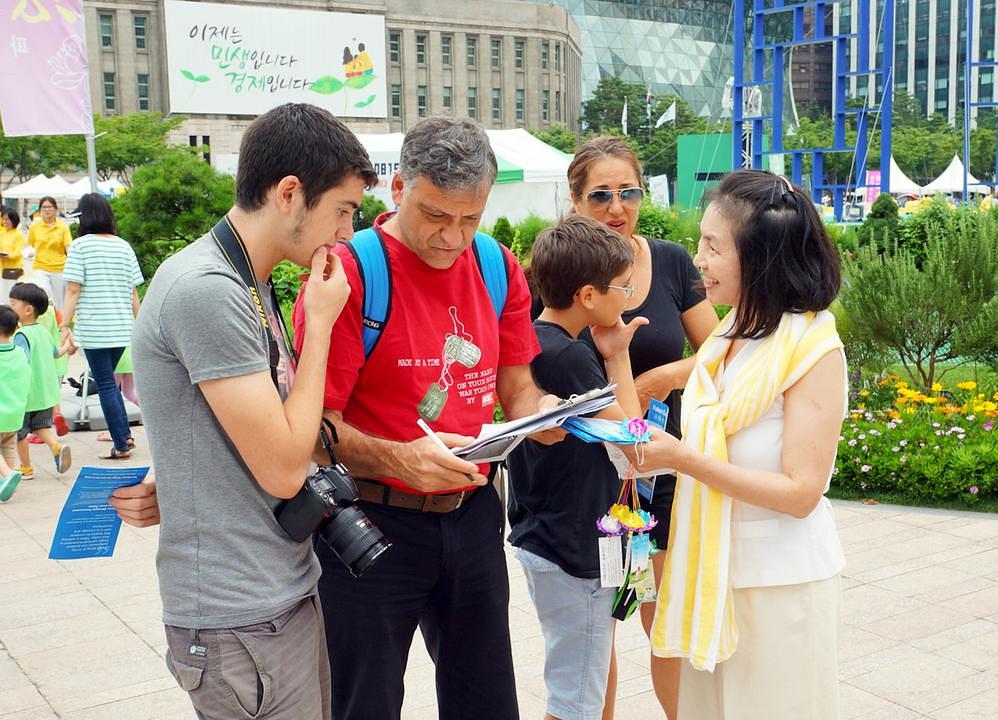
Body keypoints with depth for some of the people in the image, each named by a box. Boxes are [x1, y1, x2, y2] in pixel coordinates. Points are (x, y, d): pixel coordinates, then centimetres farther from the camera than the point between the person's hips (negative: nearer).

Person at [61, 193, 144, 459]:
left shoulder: (80, 245, -6)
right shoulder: (124, 246, 7)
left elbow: (73, 289, -11)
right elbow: (133, 291, 9)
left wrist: (65, 325, -8)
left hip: (93, 328, -5)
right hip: (122, 327, 5)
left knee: (105, 384, 1)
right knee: (108, 380, 20)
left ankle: (121, 444, 2)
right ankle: (124, 434, 18)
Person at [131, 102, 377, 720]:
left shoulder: (250, 285, 11)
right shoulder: (206, 289, -20)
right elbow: (282, 469, -20)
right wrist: (320, 322, -13)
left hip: (289, 593, 9)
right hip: (242, 621, -9)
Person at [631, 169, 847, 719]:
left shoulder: (813, 347, -16)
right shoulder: (729, 335, 4)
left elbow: (800, 492, -19)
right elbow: (698, 443, 3)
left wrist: (684, 459, -24)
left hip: (778, 582, -7)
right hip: (711, 569, 7)